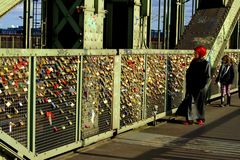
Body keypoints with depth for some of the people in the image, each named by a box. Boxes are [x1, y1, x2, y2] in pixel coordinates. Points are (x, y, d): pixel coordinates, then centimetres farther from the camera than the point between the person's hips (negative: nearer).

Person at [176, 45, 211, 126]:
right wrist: (188, 84, 3)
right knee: (190, 101, 0)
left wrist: (202, 86, -15)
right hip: (191, 86, 5)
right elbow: (188, 73, 12)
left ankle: (200, 119, 19)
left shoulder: (206, 64, -8)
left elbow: (207, 77, -10)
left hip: (200, 87, -4)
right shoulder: (193, 62, 8)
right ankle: (190, 118, 5)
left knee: (200, 102, 6)